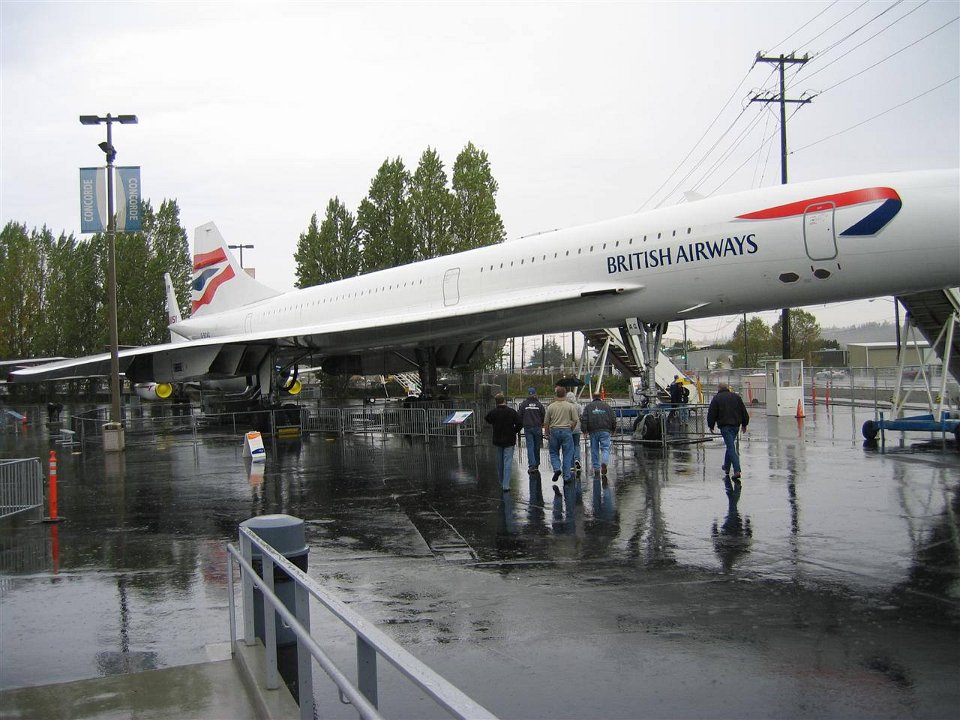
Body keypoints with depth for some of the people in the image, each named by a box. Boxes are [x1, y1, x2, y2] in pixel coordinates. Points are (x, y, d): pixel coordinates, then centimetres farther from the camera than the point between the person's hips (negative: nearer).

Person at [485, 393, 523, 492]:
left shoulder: (492, 413, -7)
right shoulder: (512, 412, -12)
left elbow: (487, 419, 14)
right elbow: (520, 424, -13)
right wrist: (514, 431, 4)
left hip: (497, 440, 2)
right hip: (509, 440, -2)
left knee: (500, 462, 17)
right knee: (508, 462, -2)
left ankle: (501, 483, 28)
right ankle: (506, 485, -11)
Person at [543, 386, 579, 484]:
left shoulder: (550, 407, 0)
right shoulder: (570, 407, -3)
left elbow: (546, 423, 3)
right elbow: (575, 421, -4)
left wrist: (547, 435, 14)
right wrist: (570, 430, 12)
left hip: (554, 431, 1)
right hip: (566, 431, -1)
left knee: (554, 453, 14)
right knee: (567, 455, 6)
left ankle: (557, 468, -10)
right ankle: (566, 477, 6)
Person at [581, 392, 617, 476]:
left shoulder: (588, 407, 8)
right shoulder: (607, 406, 9)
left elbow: (584, 419, -1)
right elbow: (613, 418, 8)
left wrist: (584, 430, 1)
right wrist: (613, 429, 18)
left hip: (593, 431, 1)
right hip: (605, 431, -1)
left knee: (594, 450, 7)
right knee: (605, 448, 0)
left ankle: (596, 468, 8)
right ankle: (604, 463, -26)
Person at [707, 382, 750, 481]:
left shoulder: (716, 398, -2)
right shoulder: (736, 397, 11)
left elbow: (711, 414, -2)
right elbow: (744, 412, 13)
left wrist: (711, 425, 10)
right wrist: (744, 424, 21)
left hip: (725, 425, -5)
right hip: (736, 425, 5)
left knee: (731, 447, -9)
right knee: (730, 445, 21)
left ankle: (737, 470, -20)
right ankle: (726, 467, 31)